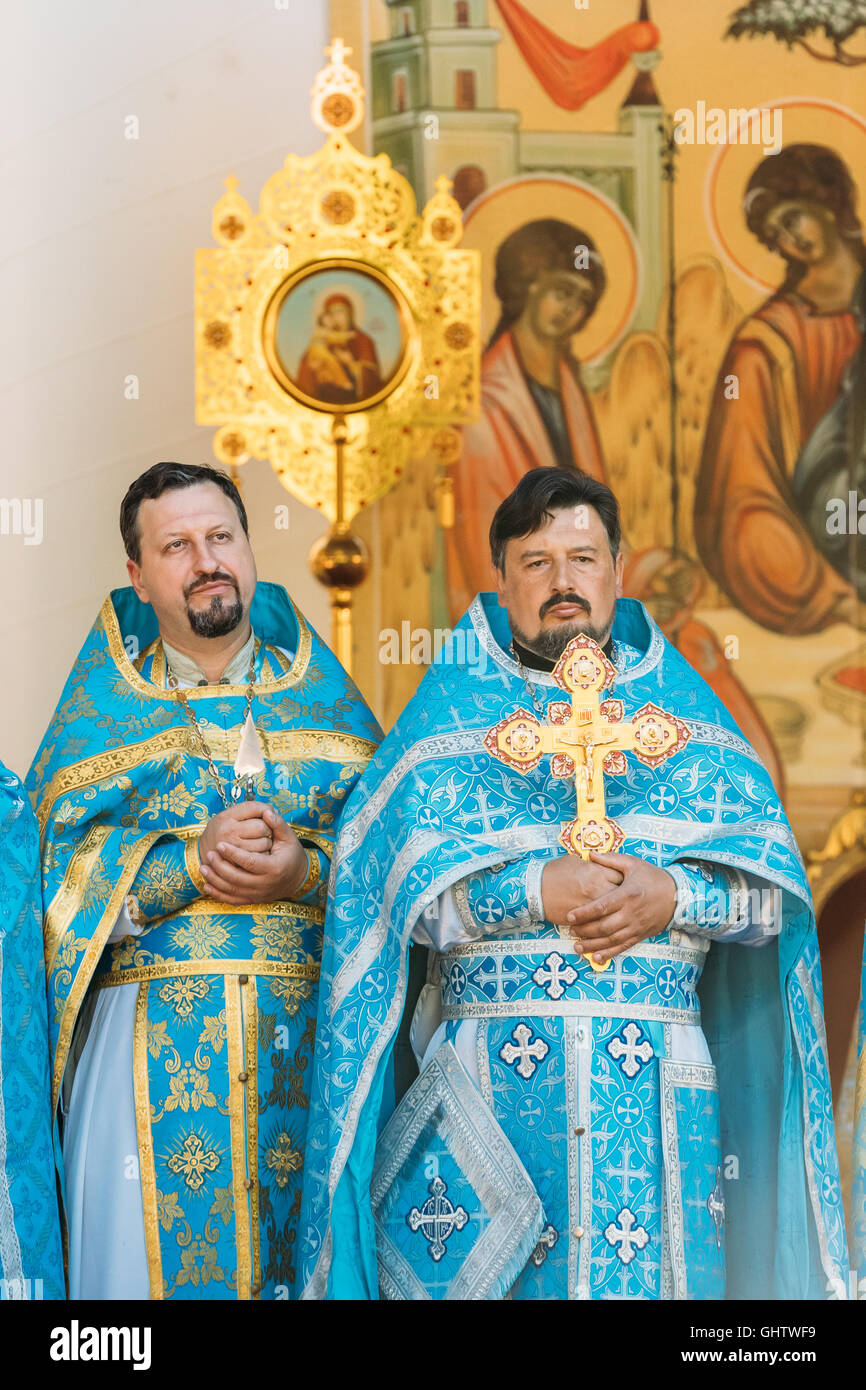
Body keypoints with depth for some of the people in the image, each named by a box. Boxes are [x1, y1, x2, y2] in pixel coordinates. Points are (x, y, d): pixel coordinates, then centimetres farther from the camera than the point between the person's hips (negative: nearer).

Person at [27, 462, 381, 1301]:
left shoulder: (322, 695, 12)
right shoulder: (104, 710, 10)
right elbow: (57, 868, -1)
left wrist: (307, 870, -15)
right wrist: (192, 861, -15)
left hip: (309, 1040, 1)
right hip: (152, 1037, -1)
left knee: (306, 1263, -1)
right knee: (146, 1258, -3)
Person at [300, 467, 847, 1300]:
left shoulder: (683, 709, 14)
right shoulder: (453, 712, 10)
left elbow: (773, 889, 6)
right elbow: (410, 885, -4)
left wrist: (675, 897, -12)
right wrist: (539, 889, -17)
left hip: (659, 1073, 1)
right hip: (491, 1071, -1)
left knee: (651, 1272, 0)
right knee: (477, 1270, -3)